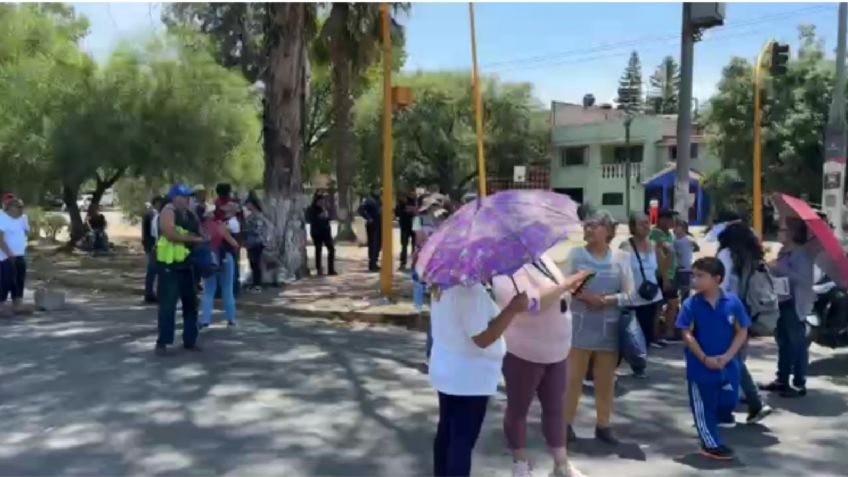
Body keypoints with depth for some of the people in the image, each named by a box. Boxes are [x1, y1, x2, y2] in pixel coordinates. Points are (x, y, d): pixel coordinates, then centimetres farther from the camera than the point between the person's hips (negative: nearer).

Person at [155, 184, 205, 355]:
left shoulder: (190, 214, 14)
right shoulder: (168, 211, -11)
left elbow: (199, 234, 23)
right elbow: (170, 234, -25)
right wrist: (192, 238, -17)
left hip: (186, 264, 8)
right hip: (169, 265, -8)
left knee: (190, 303, 11)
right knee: (168, 304, -7)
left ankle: (190, 340, 20)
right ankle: (162, 342, 1)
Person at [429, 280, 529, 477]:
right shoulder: (471, 290, -26)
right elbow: (483, 338, -25)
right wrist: (513, 309, -23)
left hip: (447, 371, 9)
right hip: (469, 377, -9)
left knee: (446, 433, 20)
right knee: (463, 441, 1)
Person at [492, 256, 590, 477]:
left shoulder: (543, 259, 8)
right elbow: (529, 302, -32)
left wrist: (571, 289, 1)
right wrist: (564, 286, -30)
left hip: (554, 351, 8)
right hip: (523, 353, -8)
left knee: (555, 408, 15)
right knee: (518, 409, 11)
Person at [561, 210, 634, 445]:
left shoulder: (620, 258, 1)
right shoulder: (576, 254, 0)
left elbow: (629, 294, -2)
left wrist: (607, 299, -17)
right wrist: (584, 296, -19)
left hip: (609, 327, 1)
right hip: (580, 325, -1)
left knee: (606, 380, 11)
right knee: (573, 377, 3)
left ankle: (603, 425, 22)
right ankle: (567, 424, 13)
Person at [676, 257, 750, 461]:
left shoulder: (733, 302, -8)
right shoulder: (691, 304, -11)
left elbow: (742, 332, -3)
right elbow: (687, 334, -9)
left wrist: (726, 356, -13)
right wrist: (704, 358, -17)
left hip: (728, 364, 1)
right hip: (700, 366, -1)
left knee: (729, 401, 11)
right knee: (703, 406, 8)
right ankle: (711, 444, 23)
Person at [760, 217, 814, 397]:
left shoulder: (802, 253, -13)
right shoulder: (783, 251, 12)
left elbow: (804, 279, -23)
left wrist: (779, 268, -23)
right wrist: (770, 268, 4)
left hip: (794, 304, -9)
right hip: (781, 302, 9)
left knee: (797, 343, -3)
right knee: (783, 342, 15)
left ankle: (800, 384, 4)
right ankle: (782, 380, 24)